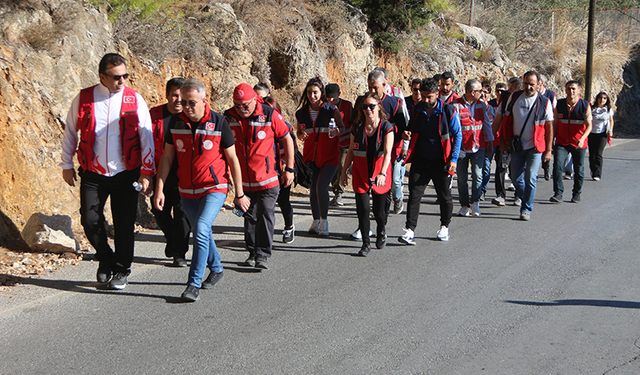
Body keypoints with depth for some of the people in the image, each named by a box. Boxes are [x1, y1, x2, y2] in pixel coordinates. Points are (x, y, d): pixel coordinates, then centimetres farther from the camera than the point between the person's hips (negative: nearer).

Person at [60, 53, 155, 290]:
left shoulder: (135, 100, -3)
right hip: (93, 173, 1)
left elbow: (147, 138, -1)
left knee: (124, 224, 3)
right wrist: (67, 165, 11)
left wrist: (147, 172, -6)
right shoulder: (83, 99, -1)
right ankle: (105, 260, 27)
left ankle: (121, 270, 21)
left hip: (126, 174, -1)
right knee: (90, 220, 0)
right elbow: (70, 133, 10)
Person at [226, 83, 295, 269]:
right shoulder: (229, 117, -1)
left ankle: (262, 254, -1)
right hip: (242, 180, 3)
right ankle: (252, 252, 22)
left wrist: (289, 168, 1)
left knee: (265, 215, -7)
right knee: (249, 216, 11)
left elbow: (287, 139, 1)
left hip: (267, 179, -3)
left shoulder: (270, 115, -10)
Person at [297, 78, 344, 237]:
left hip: (329, 156, -4)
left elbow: (343, 127, 1)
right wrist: (301, 136, -8)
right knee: (313, 188, 6)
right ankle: (316, 221, 22)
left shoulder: (332, 110, -5)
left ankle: (324, 221, 2)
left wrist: (337, 131, -21)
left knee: (321, 186, -14)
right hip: (310, 155, 4)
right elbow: (299, 132, 15)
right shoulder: (301, 113, 4)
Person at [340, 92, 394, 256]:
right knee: (362, 209, -7)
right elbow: (351, 151, 10)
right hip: (360, 174, 2)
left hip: (379, 174, -2)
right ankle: (366, 243, 5)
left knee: (379, 210, 5)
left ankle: (381, 232, 38)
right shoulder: (357, 128, 0)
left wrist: (382, 173, -32)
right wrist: (344, 171, 10)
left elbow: (387, 152, -19)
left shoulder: (386, 127, -8)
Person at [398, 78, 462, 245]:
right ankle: (410, 231, -8)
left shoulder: (448, 111, -7)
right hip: (420, 161, 2)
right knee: (414, 195, -8)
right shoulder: (416, 110, 3)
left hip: (441, 162, -2)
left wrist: (453, 158, -9)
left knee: (445, 196, 11)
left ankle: (444, 227, 31)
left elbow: (457, 135, -3)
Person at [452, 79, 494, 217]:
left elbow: (486, 123, 17)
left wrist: (490, 141, 17)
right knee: (462, 178, 3)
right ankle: (465, 206, 15)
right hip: (462, 148, -3)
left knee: (477, 175, -8)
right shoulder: (456, 105, -8)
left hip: (479, 147, 3)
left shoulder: (481, 104, 7)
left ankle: (475, 203, 7)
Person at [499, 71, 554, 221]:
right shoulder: (514, 97, 2)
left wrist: (548, 150, -4)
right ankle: (526, 200, 31)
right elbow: (506, 121, 9)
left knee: (530, 179, -6)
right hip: (517, 146, 3)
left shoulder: (544, 102, -5)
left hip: (535, 147, -3)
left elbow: (549, 127, -2)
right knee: (516, 177, 7)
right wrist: (503, 141, 6)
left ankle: (526, 209, 5)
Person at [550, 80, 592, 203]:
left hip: (579, 144, -1)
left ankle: (577, 193, 27)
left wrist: (582, 139, -25)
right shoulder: (559, 104, 1)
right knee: (557, 166, -16)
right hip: (561, 142, 1)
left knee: (579, 170, 10)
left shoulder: (585, 105, -6)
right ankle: (558, 193, -12)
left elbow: (589, 125, -8)